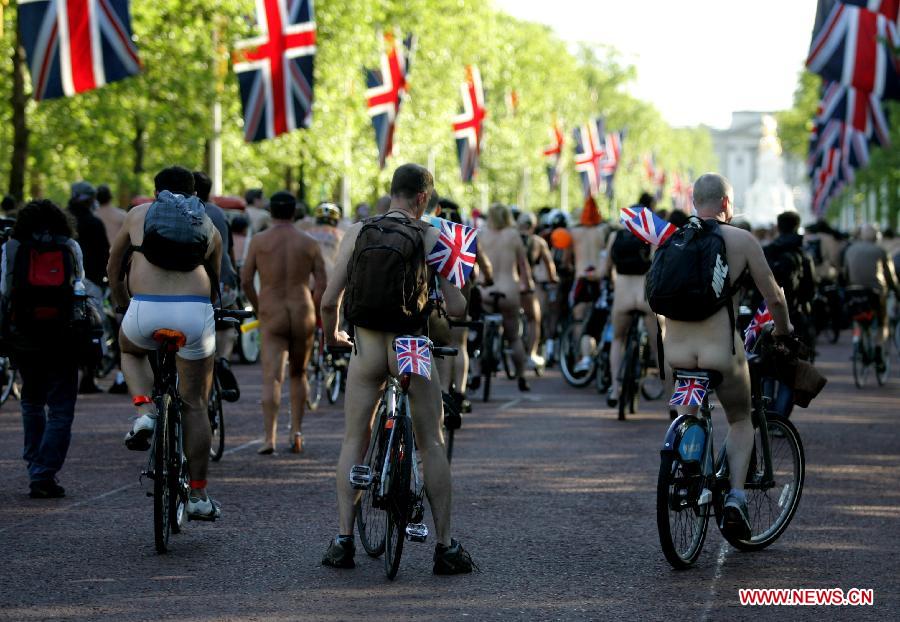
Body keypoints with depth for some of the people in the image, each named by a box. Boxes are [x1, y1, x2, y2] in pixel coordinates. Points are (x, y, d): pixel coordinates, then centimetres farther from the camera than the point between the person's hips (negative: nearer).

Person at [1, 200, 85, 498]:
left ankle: (36, 469, 20)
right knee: (60, 409, 2)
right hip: (61, 336, -1)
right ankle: (43, 475, -9)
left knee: (32, 401, 21)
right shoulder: (71, 247, 3)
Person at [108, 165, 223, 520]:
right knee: (195, 406, 14)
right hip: (195, 313, 1)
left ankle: (144, 412, 9)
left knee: (130, 350, 35)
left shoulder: (138, 215, 19)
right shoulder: (208, 226, 22)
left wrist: (124, 307, 43)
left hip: (145, 311, -1)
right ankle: (198, 496, 14)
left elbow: (114, 270, 27)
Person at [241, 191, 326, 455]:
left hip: (272, 315, -1)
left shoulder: (259, 240, 1)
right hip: (303, 314, 2)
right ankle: (296, 430, 11)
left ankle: (269, 438, -19)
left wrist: (257, 308, 14)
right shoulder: (309, 243, 4)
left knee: (272, 378, -7)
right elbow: (323, 284, 0)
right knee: (298, 374, 20)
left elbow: (245, 279, -1)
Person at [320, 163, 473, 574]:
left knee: (354, 441, 13)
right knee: (432, 444, 8)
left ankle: (343, 539, 7)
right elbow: (456, 308, -8)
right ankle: (446, 546, 7)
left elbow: (329, 300, -2)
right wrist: (460, 306, 16)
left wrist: (331, 336, 18)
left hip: (367, 345, 1)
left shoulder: (357, 233, 0)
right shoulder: (431, 238, -5)